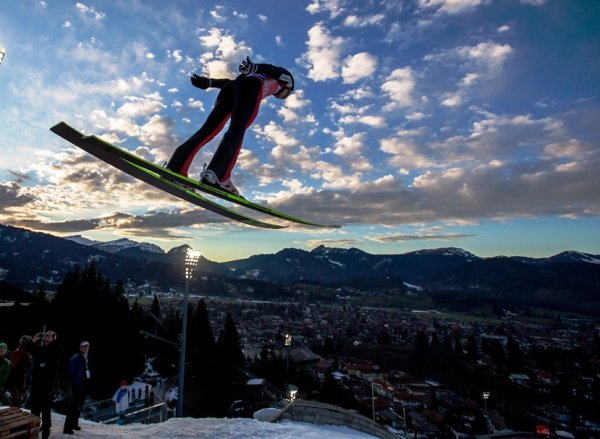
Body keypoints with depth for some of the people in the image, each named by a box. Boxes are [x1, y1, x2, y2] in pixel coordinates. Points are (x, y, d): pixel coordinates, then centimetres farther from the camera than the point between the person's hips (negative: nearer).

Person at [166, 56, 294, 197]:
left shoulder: (263, 76, 43)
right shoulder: (285, 77, 29)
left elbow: (233, 82, 28)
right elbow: (269, 69, 5)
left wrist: (208, 82, 16)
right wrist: (254, 67, -15)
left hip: (229, 89, 6)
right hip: (250, 88, -6)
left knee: (208, 131, -6)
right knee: (236, 131, -22)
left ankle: (175, 169, -18)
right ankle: (216, 176, -40)